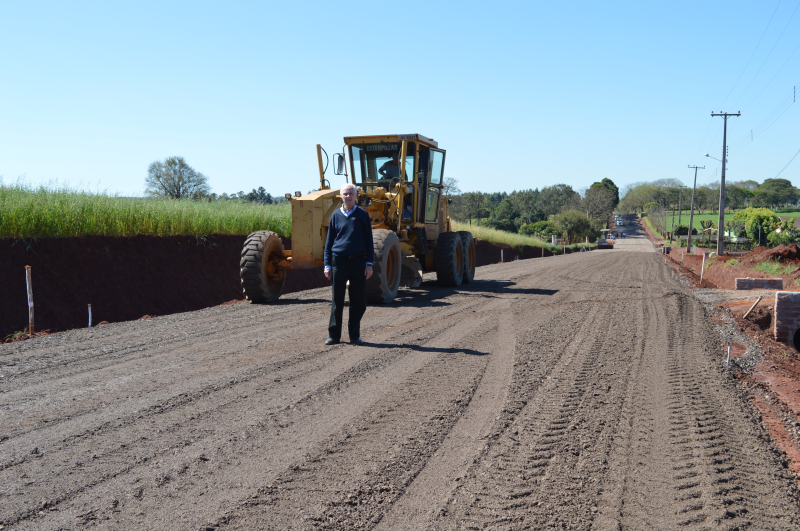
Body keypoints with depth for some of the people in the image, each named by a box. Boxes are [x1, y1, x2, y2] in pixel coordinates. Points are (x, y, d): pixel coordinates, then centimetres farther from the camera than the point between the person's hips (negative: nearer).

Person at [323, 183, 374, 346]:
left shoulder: (363, 215, 5)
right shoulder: (336, 215, 6)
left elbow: (368, 240, 7)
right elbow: (329, 241, 9)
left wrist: (369, 264, -1)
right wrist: (327, 265, 4)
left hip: (358, 261, 0)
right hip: (339, 261, 0)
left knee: (358, 301, 3)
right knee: (337, 300, 4)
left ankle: (355, 335, 13)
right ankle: (334, 335, 12)